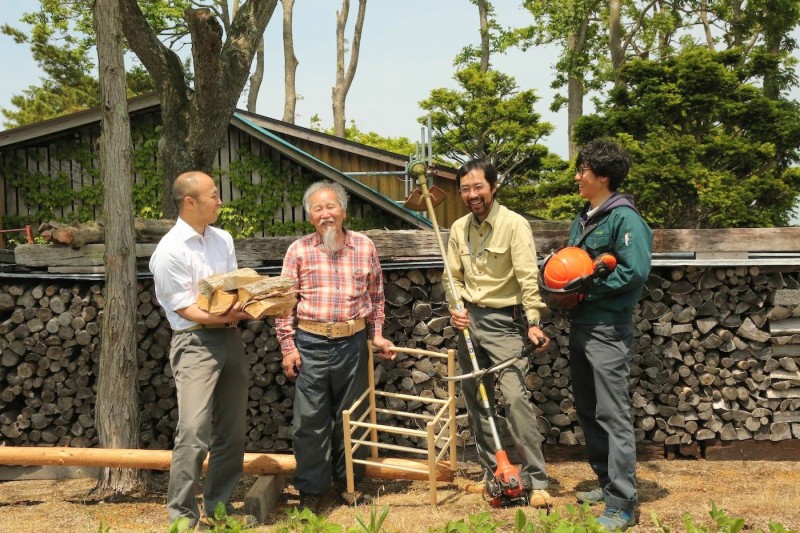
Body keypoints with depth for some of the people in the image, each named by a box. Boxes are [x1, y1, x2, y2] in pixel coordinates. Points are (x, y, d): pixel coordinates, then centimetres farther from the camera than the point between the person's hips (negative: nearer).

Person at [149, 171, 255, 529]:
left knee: (231, 431, 11)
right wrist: (226, 317, -25)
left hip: (230, 339, 7)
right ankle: (182, 516, 1)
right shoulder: (170, 250, -12)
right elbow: (185, 309, -14)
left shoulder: (223, 240, 10)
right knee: (194, 432, -12)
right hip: (195, 343, -7)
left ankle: (218, 505, 24)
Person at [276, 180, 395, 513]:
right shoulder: (299, 250, -2)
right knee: (310, 418, 3)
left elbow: (376, 296, 12)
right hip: (310, 344, -1)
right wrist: (288, 346, -4)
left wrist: (376, 335, 9)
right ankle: (311, 489, 16)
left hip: (352, 342, 2)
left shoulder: (364, 247, 3)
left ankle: (348, 480, 30)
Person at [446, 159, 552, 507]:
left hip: (504, 321, -6)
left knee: (514, 397, -14)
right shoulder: (459, 228, 6)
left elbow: (528, 278, -20)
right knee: (476, 400, 12)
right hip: (470, 321, 7)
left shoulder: (514, 224, -13)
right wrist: (457, 307, -3)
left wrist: (534, 322, -28)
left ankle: (537, 480, -5)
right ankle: (492, 471, 26)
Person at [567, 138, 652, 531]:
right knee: (587, 411, 15)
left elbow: (636, 271, -21)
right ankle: (608, 483, 28)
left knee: (612, 415, -7)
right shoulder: (582, 219, 13)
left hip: (607, 329, -9)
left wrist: (589, 288, -17)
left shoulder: (624, 218, -13)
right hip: (580, 326, 9)